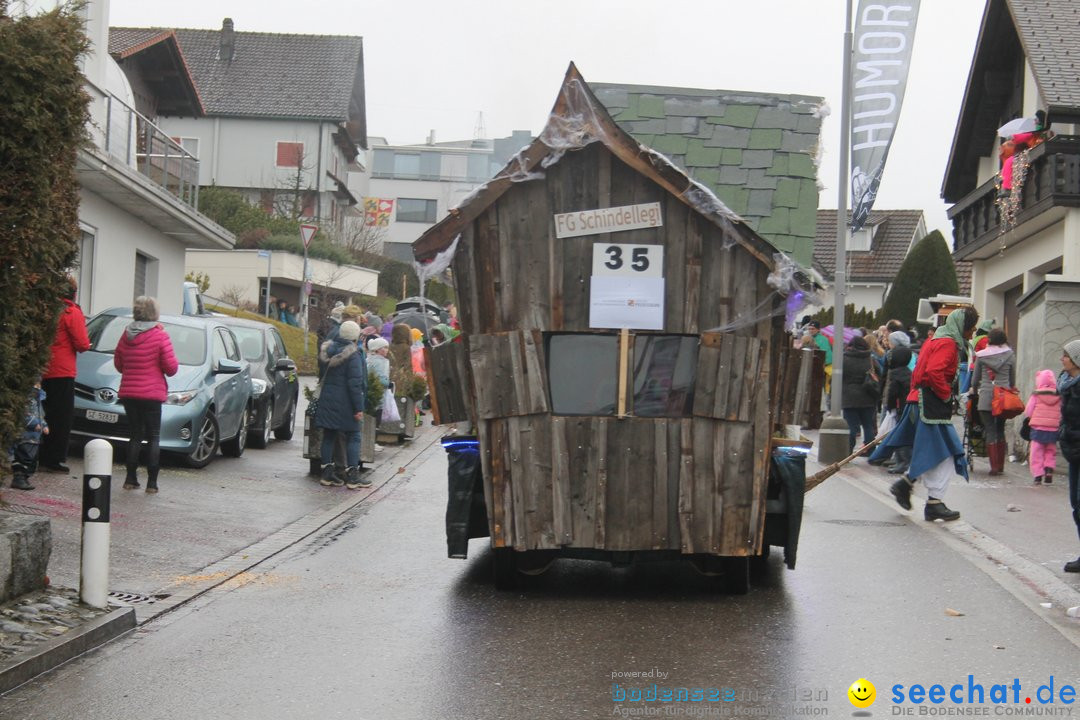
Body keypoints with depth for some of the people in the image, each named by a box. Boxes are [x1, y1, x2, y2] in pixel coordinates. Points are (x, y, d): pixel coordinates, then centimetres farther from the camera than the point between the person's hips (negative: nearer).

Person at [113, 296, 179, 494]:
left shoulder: (126, 335, 5)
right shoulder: (160, 336, -10)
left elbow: (118, 363, 13)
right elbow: (171, 367, -10)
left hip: (128, 393, 4)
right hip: (152, 394, -4)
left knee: (135, 435, 14)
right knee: (153, 437, 4)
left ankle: (130, 479, 10)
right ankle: (152, 482, 0)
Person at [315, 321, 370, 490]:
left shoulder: (330, 349, 5)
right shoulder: (353, 354, -15)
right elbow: (355, 383, -18)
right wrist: (359, 408, -15)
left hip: (327, 400, 7)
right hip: (345, 402, -7)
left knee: (329, 436, 12)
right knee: (353, 437, 1)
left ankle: (327, 473, 15)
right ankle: (352, 476, -1)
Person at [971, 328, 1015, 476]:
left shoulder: (981, 355, 2)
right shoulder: (1010, 355, 4)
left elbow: (975, 379, 8)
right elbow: (1013, 380, 10)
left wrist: (975, 390, 27)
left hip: (986, 397, -1)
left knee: (990, 431, 0)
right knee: (1000, 430, 13)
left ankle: (994, 466, -6)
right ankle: (1001, 465, 14)